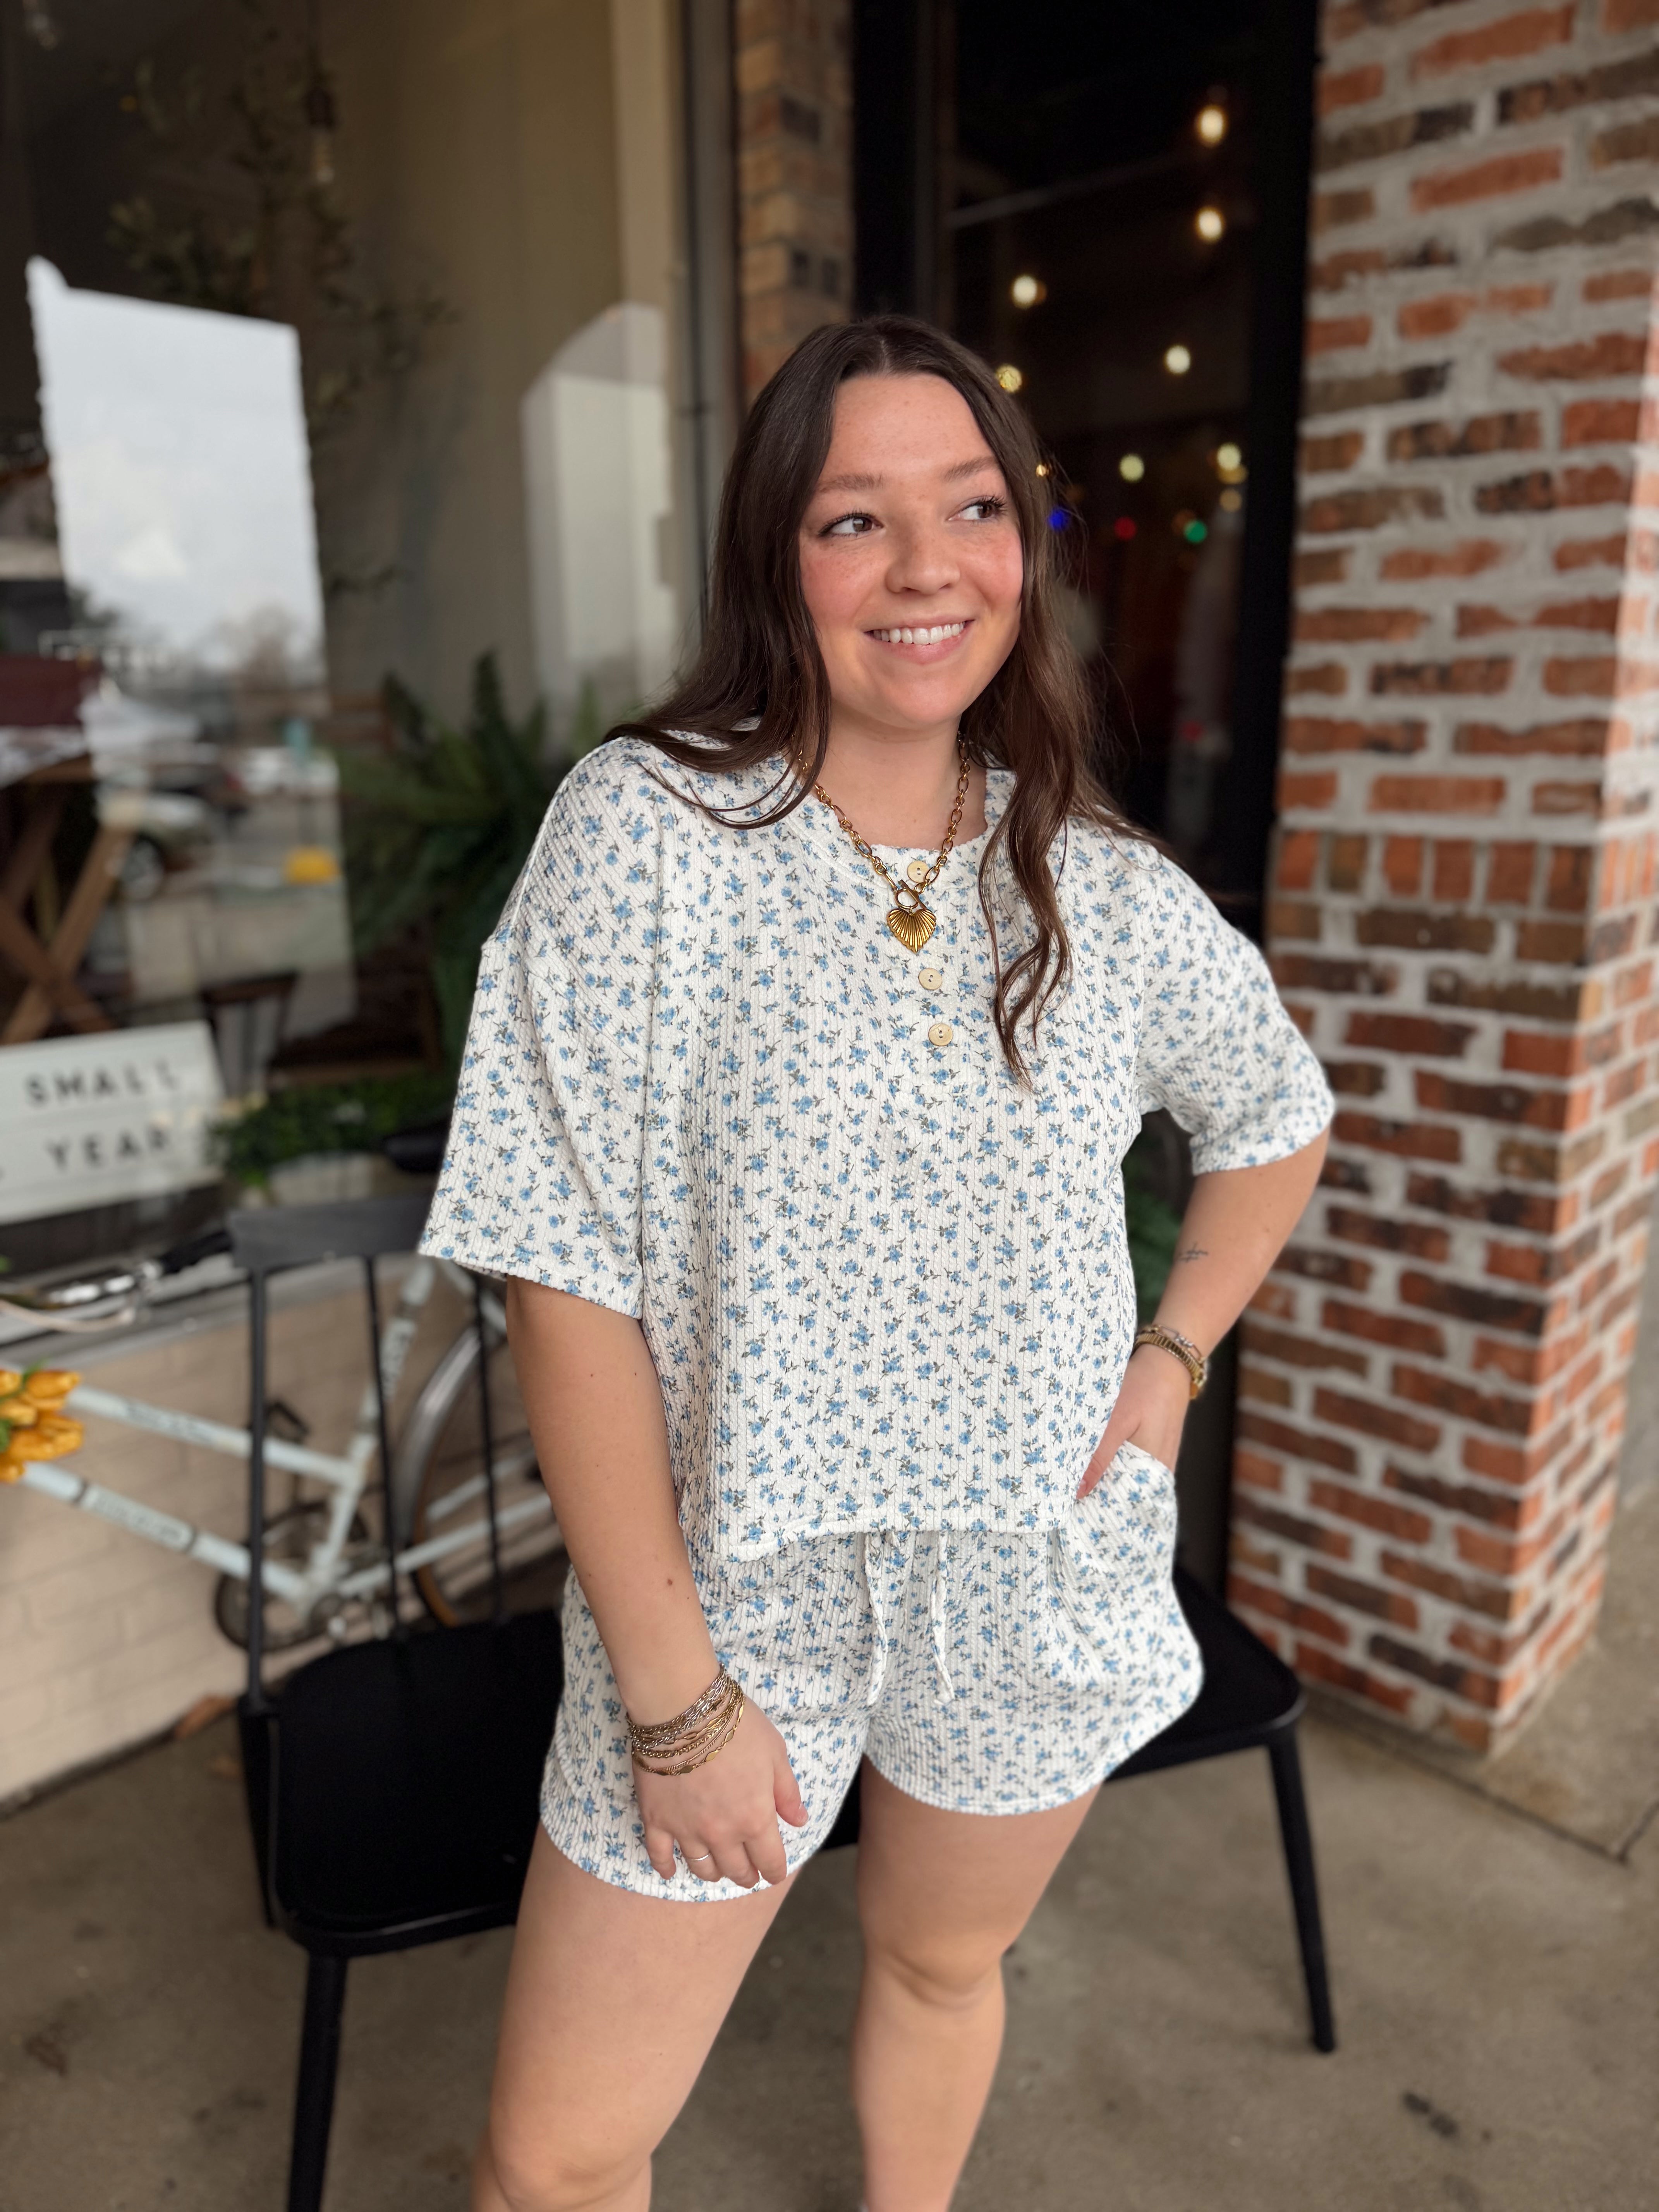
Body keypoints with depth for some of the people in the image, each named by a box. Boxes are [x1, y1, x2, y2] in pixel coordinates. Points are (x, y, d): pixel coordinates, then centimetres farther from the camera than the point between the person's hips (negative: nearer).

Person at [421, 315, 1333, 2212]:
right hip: (732, 1585, -2)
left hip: (1037, 1582, 4)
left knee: (942, 1963, 26)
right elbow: (568, 1285, -17)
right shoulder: (642, 830, -16)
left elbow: (1279, 1123, 15)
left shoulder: (1111, 896, -4)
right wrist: (673, 1691, -15)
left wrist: (1175, 1355, 0)